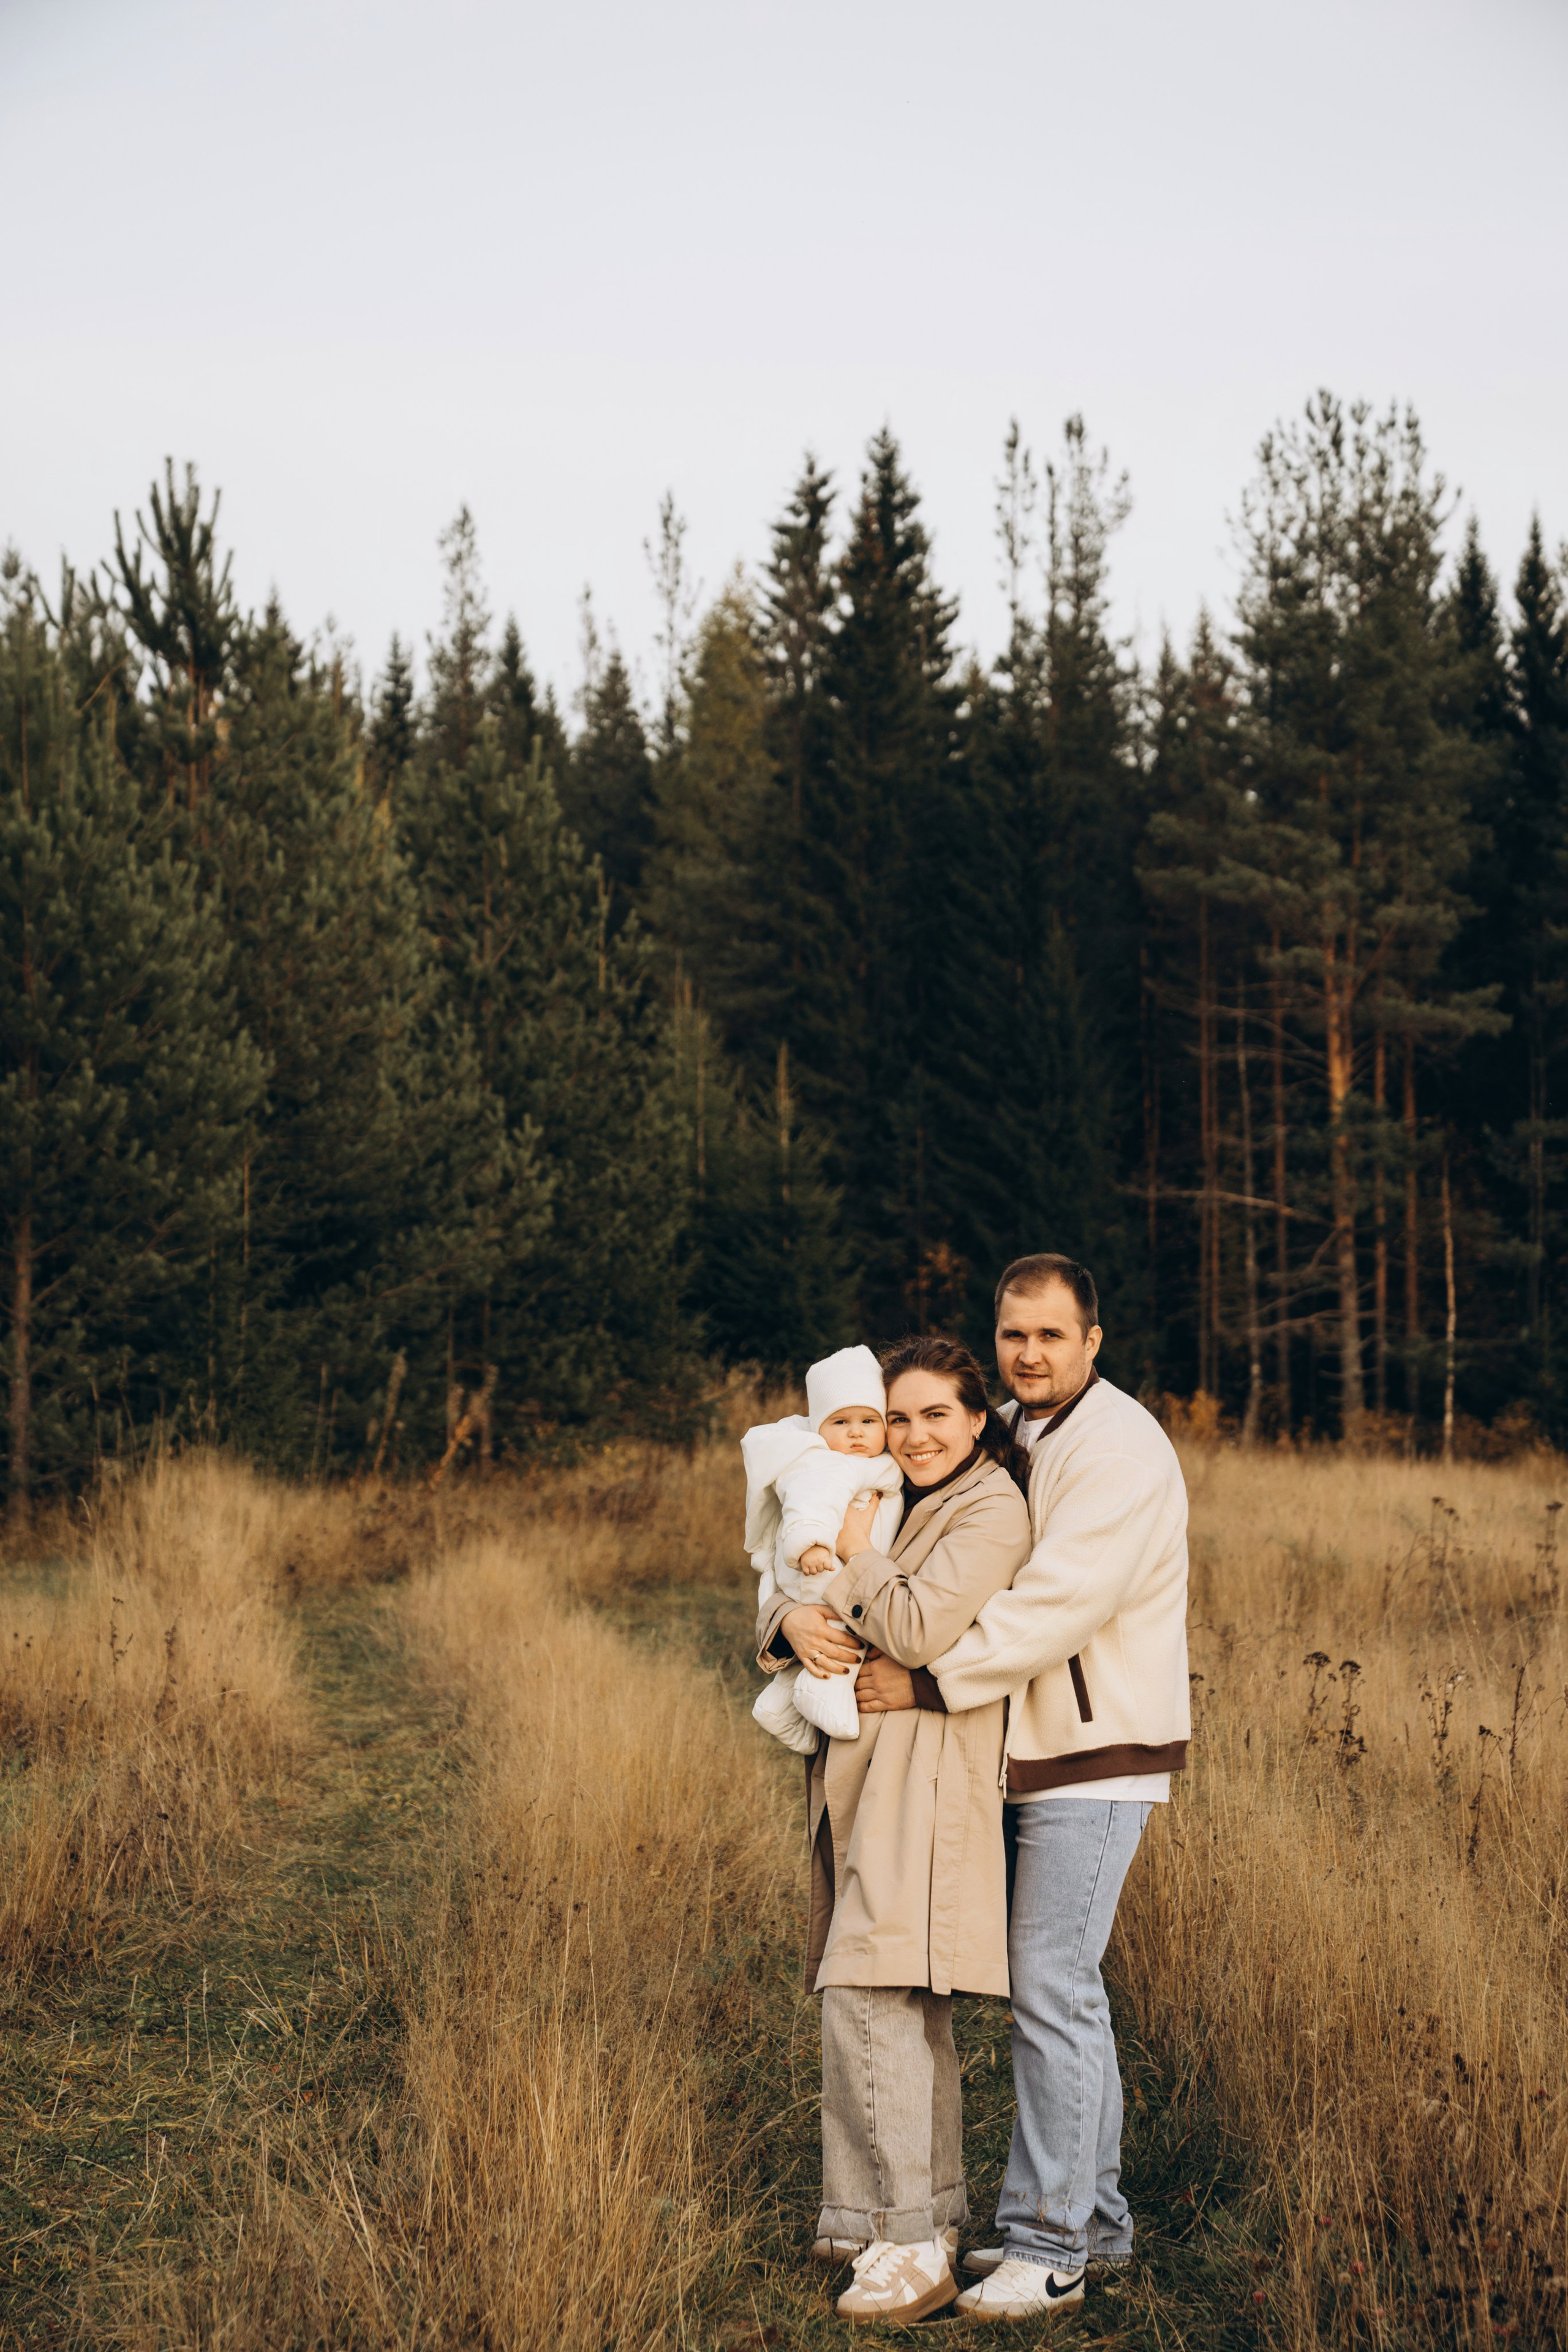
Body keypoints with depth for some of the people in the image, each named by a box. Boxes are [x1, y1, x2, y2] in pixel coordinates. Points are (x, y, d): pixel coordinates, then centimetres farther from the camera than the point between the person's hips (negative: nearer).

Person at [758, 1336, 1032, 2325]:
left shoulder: (992, 1511, -9)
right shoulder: (904, 1503, 19)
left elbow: (920, 1627, -21)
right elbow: (791, 1579, 16)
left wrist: (858, 1553, -5)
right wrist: (795, 1617, -7)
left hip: (926, 1783, -9)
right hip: (867, 1779, 9)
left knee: (872, 1993, -14)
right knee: (908, 2003, 14)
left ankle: (915, 2245, -10)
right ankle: (931, 2210, 23)